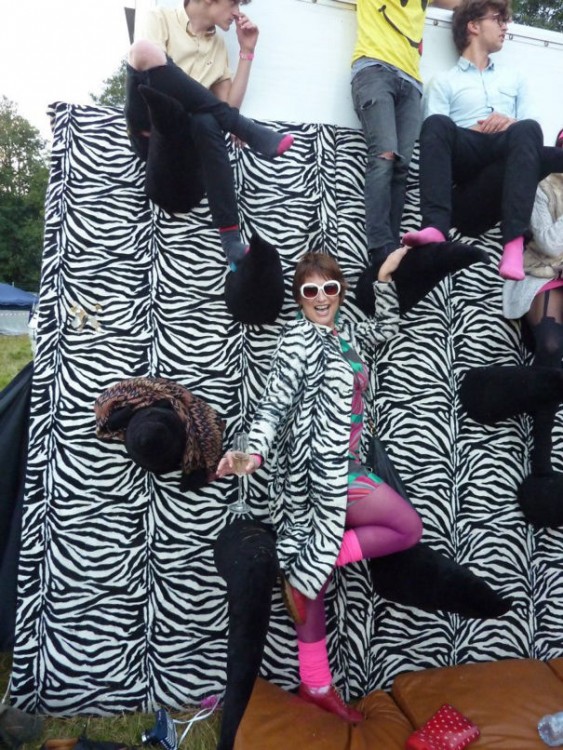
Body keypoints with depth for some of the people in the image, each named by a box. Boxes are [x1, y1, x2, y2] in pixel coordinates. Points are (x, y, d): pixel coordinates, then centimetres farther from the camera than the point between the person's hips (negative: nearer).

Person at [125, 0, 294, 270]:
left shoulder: (218, 45, 21)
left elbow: (229, 105, 12)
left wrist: (246, 52, 11)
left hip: (188, 138, 3)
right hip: (150, 133, -3)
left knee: (206, 122, -34)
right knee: (145, 49, -29)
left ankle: (231, 240, -38)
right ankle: (249, 130, -27)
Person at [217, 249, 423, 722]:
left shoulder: (344, 333, 12)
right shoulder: (299, 340, -12)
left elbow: (386, 329, 28)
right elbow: (274, 403, -21)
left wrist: (385, 277, 19)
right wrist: (255, 451, -37)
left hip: (337, 467, 8)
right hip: (320, 470, -8)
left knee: (315, 575, 12)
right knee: (408, 528, -2)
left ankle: (316, 684, 24)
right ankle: (305, 589, 0)